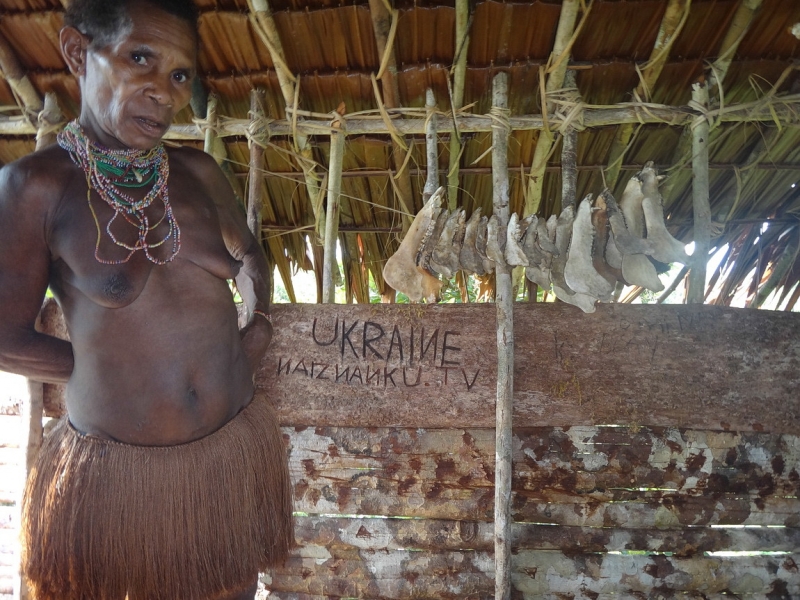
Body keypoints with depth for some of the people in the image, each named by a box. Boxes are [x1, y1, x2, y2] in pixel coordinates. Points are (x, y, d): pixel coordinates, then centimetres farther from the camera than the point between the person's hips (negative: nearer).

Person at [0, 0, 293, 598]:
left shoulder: (197, 171, 0)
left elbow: (247, 252, 18)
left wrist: (259, 325, 3)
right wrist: (112, 365, -2)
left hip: (233, 451, 4)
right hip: (115, 470, -3)